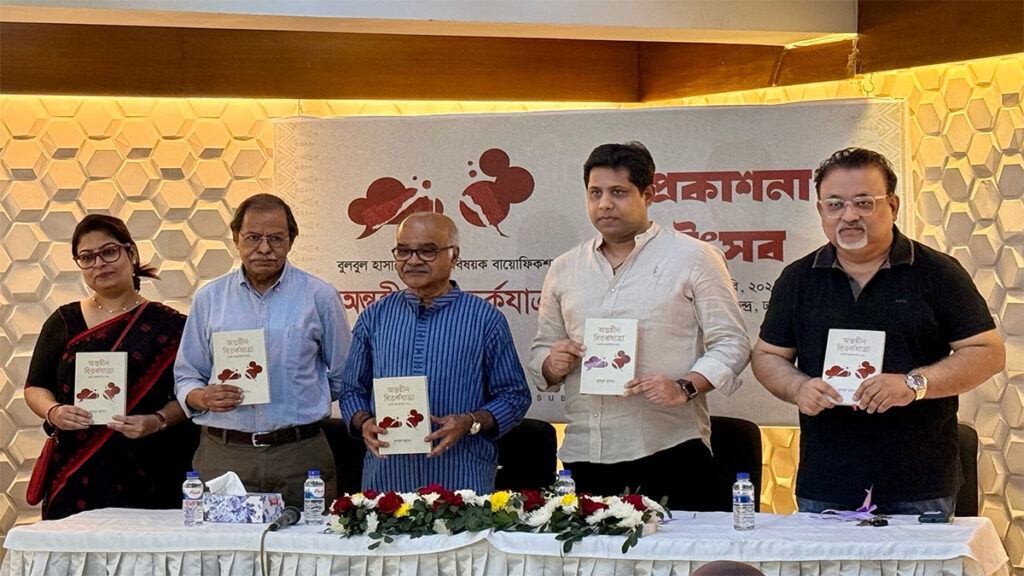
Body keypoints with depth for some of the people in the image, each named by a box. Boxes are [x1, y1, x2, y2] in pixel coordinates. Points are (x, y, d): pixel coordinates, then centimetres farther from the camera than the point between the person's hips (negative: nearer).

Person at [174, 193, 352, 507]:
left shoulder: (319, 296, 5)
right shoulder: (209, 298, 10)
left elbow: (343, 379, 11)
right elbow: (185, 377, 12)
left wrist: (300, 402, 3)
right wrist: (205, 397, -7)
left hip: (300, 456, -1)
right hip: (223, 456, 1)